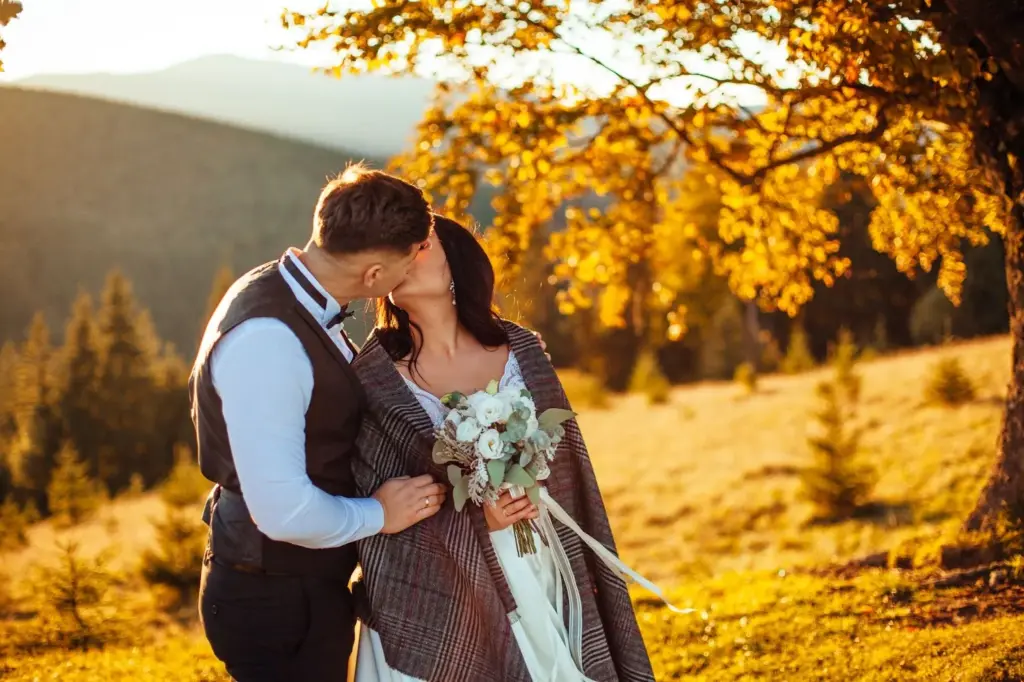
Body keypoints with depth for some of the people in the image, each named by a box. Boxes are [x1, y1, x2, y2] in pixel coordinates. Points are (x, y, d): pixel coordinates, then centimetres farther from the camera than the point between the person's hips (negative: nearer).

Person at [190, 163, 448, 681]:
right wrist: (379, 514, -14)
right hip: (276, 596, -9)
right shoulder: (266, 339, -28)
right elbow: (284, 511, -31)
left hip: (311, 581, 9)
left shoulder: (305, 307, 2)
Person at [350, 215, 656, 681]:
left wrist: (586, 581, 4)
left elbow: (565, 472, 7)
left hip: (539, 582, 3)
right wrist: (471, 516, -18)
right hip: (438, 598, -2)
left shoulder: (520, 351, 3)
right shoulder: (374, 377, -6)